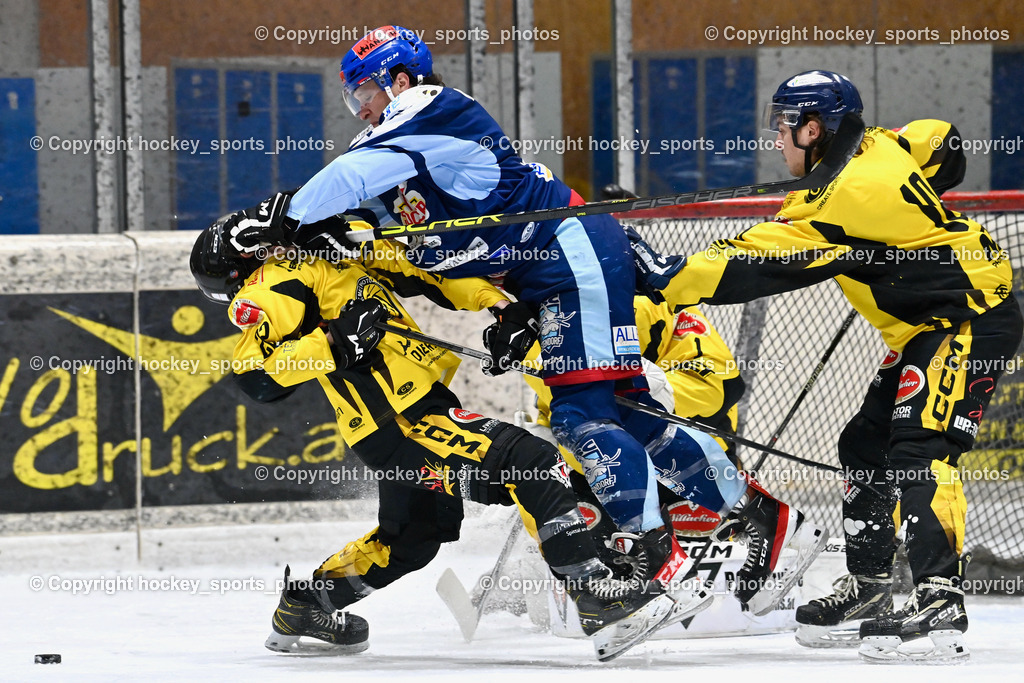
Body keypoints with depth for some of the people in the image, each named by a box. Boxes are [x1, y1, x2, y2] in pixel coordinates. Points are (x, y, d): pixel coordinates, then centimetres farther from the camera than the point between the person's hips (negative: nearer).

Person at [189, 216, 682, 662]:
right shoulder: (275, 281, -7)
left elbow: (435, 274, 21)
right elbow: (253, 375, -19)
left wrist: (496, 304, 7)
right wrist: (334, 341, -27)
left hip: (426, 400, 10)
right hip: (395, 422, -10)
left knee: (414, 534, 29)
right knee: (530, 464, -20)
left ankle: (303, 608, 40)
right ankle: (597, 600, -24)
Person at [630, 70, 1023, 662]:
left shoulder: (844, 198, -22)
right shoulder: (880, 148, 4)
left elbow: (761, 266, -23)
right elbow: (946, 149, 22)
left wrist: (669, 277, -19)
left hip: (973, 320, -11)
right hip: (930, 328, 11)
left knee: (919, 449, -23)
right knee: (867, 446, 13)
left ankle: (941, 604, -31)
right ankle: (869, 587, 22)